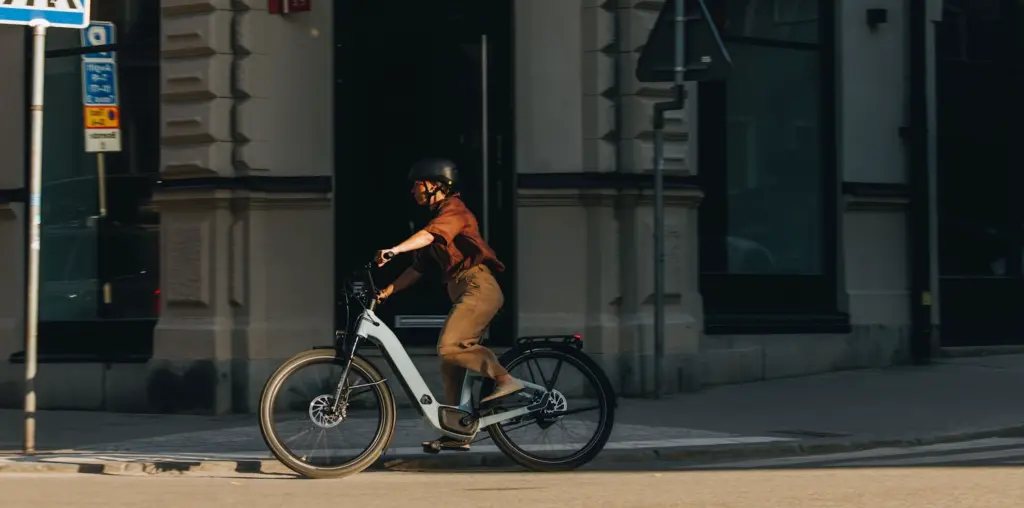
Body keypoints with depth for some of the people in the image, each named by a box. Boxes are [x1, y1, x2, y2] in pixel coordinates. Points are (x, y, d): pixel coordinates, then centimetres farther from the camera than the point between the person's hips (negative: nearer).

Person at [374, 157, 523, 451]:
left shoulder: (453, 209, -3)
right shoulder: (439, 217, 27)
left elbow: (428, 235, -25)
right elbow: (418, 268, 26)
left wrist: (395, 250, -39)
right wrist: (386, 291, 15)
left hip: (478, 286, -10)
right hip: (464, 293, 10)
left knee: (450, 346, -26)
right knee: (451, 364, 6)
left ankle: (505, 379, -24)